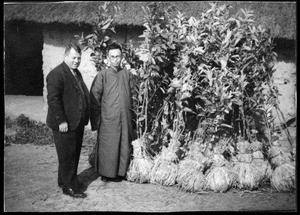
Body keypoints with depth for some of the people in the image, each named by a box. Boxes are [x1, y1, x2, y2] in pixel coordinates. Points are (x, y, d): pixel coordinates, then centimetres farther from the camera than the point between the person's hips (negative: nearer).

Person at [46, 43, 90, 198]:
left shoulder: (76, 73, 15)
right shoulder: (56, 74, -15)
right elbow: (53, 99, -20)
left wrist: (85, 117, 14)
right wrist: (61, 121, -22)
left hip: (77, 123, 9)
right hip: (65, 125, -9)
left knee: (74, 154, 18)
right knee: (67, 155, 2)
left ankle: (65, 180, 33)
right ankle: (69, 187, 14)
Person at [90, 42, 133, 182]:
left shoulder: (126, 73, 6)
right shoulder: (103, 75, -6)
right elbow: (94, 99, -5)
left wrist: (130, 115, 13)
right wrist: (95, 121, -7)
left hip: (125, 118, 4)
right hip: (108, 119, -4)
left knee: (124, 146, 10)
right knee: (107, 146, 5)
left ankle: (121, 171, 26)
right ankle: (106, 173, 21)